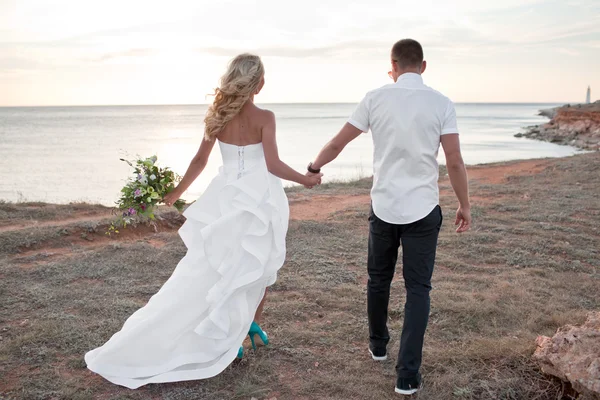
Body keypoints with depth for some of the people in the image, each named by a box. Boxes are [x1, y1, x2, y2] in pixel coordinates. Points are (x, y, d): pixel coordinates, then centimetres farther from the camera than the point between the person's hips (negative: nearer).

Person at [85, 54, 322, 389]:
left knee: (214, 268, 11)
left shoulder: (218, 116, 1)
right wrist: (305, 179, 1)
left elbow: (200, 161, 5)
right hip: (258, 197, -3)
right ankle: (252, 324, 23)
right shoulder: (264, 118, -11)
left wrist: (178, 192, 17)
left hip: (226, 198, 3)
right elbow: (274, 166, -15)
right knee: (259, 263, 16)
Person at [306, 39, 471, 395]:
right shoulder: (441, 103, -5)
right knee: (418, 289, 6)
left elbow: (337, 143, 4)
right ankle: (408, 374, 4)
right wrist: (465, 205, 7)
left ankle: (378, 345, 39)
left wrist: (315, 167, 22)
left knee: (379, 280, 20)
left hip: (383, 207, 1)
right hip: (423, 210, -1)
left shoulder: (376, 99, -2)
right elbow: (455, 162, -6)